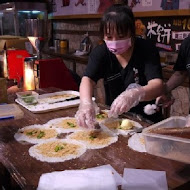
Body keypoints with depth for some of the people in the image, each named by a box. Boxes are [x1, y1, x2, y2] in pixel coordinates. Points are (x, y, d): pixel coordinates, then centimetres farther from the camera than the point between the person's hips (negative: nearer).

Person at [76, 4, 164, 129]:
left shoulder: (147, 49, -15)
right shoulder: (100, 52, -8)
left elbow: (157, 86, -28)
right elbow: (87, 79, -22)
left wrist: (135, 94, -51)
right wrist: (86, 102, -45)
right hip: (113, 119, 2)